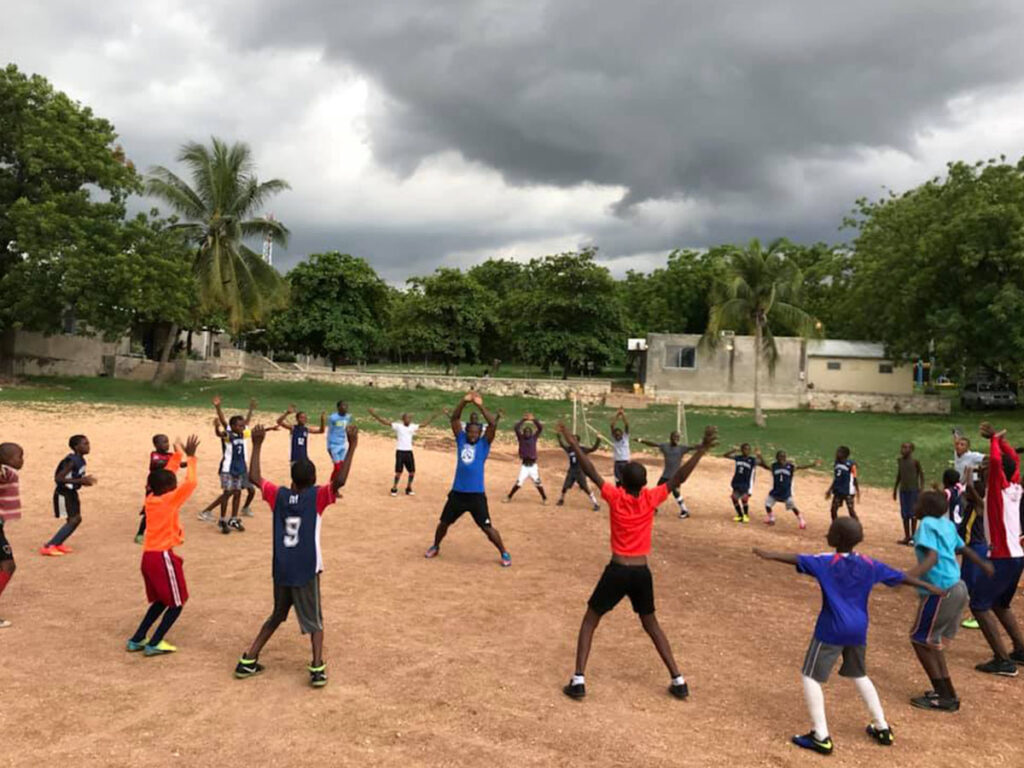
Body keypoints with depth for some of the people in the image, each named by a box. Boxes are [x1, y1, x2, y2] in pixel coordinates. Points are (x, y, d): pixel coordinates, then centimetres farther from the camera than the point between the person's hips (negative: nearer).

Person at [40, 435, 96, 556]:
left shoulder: (80, 460, 5)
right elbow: (58, 478, -29)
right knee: (73, 520, -11)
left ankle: (58, 543, 25)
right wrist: (80, 481, -32)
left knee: (76, 519, 12)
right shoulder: (71, 461, -24)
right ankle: (48, 547, -5)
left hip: (72, 493, 9)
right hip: (63, 494, -9)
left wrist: (85, 480, 1)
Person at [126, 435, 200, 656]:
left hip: (149, 555, 8)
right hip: (163, 556, -8)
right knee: (176, 603, 5)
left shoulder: (150, 499, 7)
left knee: (160, 601, 21)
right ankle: (154, 644, 2)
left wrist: (177, 455, 23)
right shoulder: (169, 501, -13)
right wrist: (191, 457, -16)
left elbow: (164, 476, 22)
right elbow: (191, 482, -23)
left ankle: (136, 640, 20)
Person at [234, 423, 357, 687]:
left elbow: (254, 477, 8)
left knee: (276, 616, 23)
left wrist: (257, 445, 12)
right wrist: (351, 447, -24)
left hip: (281, 570, 4)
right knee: (314, 620, 9)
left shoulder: (279, 495, 0)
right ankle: (317, 669, -4)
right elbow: (339, 481, -26)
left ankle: (247, 661, 22)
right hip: (306, 570, -4)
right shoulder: (317, 496, -11)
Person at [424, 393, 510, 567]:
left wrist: (481, 406, -18)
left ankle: (504, 554, 13)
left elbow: (493, 424, -15)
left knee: (487, 528, -2)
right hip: (457, 493, 3)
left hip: (477, 495, -3)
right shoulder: (461, 440, 5)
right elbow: (454, 418, -2)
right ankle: (435, 547, 41)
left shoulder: (484, 444, -2)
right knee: (443, 522, 17)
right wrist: (464, 401, -14)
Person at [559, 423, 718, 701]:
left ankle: (578, 680, 1)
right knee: (651, 624, 21)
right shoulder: (651, 498, -4)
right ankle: (678, 681, 19)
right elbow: (679, 478, -3)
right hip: (642, 573, 3)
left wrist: (574, 444, -6)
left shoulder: (615, 497, -9)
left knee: (590, 621, 11)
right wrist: (702, 449, -4)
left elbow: (592, 473, -10)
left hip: (617, 571, -3)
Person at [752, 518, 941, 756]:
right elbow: (900, 576, 14)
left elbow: (798, 559, -25)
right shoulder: (869, 565, 5)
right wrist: (930, 587, 26)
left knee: (811, 677, 2)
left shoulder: (827, 562, -12)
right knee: (859, 676, 27)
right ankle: (882, 728, 33)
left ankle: (821, 737, -1)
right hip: (858, 629, 7)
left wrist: (770, 555, -32)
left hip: (832, 629, -7)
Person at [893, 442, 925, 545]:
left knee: (913, 514, -1)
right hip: (903, 490, 5)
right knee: (904, 514, 8)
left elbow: (921, 475, -6)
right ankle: (907, 537, 16)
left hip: (913, 490, -5)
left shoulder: (915, 461, -9)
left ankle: (913, 537, 8)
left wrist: (921, 488, -14)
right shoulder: (899, 460, 7)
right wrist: (895, 488, 18)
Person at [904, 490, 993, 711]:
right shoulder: (947, 524, 10)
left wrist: (908, 576, -40)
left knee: (920, 640, 4)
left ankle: (946, 697, 7)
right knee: (933, 641, 20)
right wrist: (984, 565, 44)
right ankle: (945, 693, 25)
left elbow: (932, 558, -27)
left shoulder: (928, 524, -14)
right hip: (958, 589, 9)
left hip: (941, 593, -8)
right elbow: (964, 549, 24)